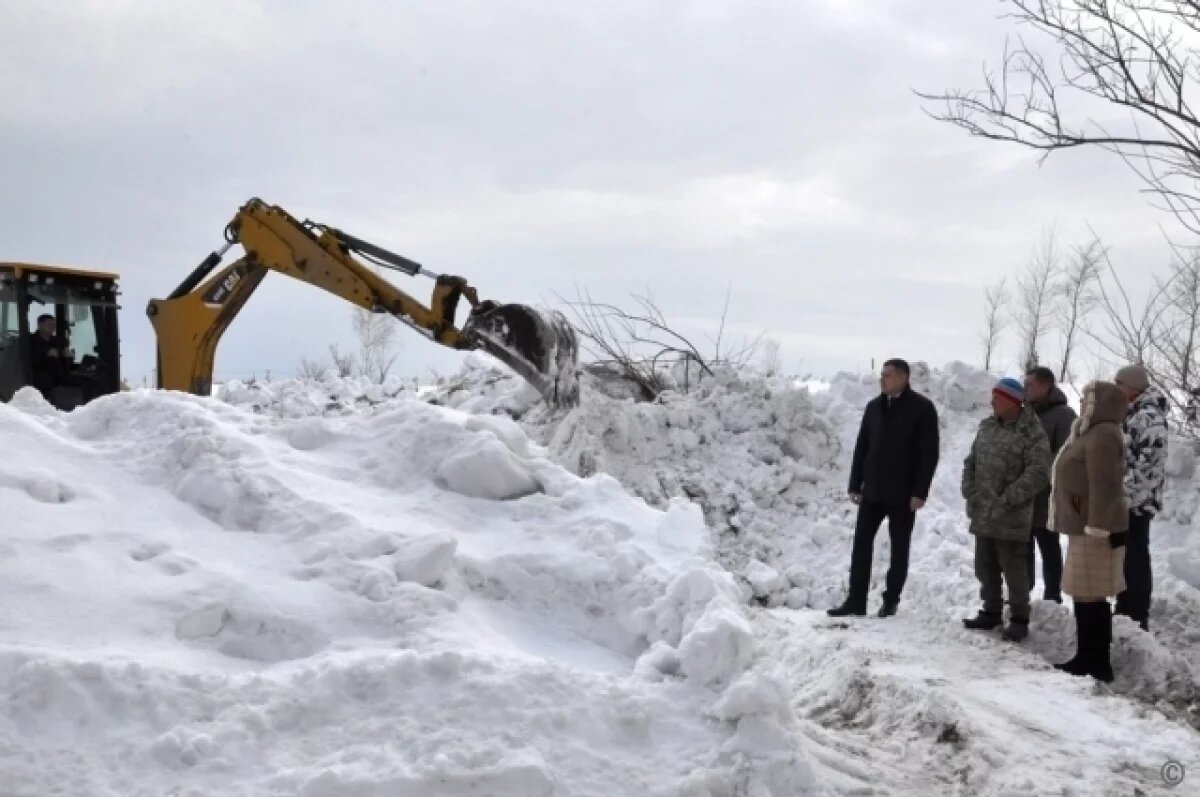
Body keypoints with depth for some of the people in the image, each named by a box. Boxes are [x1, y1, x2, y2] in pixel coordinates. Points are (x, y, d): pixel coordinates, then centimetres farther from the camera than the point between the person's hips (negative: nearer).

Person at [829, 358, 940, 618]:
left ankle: (891, 600, 15)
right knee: (861, 543, 2)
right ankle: (856, 600, 6)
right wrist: (855, 485, 7)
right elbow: (861, 448, 11)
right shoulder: (873, 407, 8)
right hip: (872, 491, 5)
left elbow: (929, 454, -10)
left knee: (899, 548, 6)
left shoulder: (923, 408, -7)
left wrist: (920, 492, -15)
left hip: (903, 494, -5)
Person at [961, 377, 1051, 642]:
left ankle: (1019, 619, 9)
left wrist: (1006, 501, -20)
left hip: (1011, 518, -7)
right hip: (982, 515, 7)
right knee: (985, 568, 15)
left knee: (1014, 570, -1)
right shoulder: (987, 427, 11)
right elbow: (971, 462, 17)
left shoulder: (1032, 433, -12)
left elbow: (1038, 474, -19)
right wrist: (970, 493, 3)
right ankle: (991, 612, 28)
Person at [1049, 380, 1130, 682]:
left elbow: (1104, 486, -22)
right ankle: (1088, 657, 21)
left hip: (1094, 527, -11)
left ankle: (1097, 663, -3)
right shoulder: (1092, 433, 18)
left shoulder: (1103, 435, -15)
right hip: (1085, 524, 11)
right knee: (1085, 595, 14)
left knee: (1090, 596, -8)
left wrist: (1096, 528, -25)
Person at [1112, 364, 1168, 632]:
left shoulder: (1149, 416, -16)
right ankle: (1124, 611, 27)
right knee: (1122, 558, 16)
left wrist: (1124, 493, -22)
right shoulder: (1129, 415, 15)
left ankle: (1137, 618, 3)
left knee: (1136, 559, -3)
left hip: (1135, 503, -10)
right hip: (1120, 502, 10)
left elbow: (1149, 463, -23)